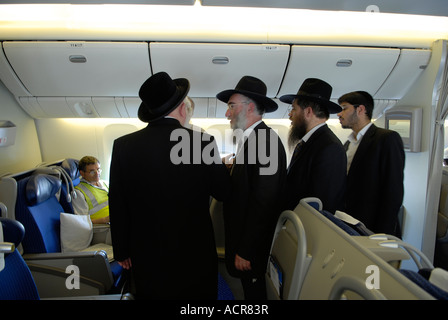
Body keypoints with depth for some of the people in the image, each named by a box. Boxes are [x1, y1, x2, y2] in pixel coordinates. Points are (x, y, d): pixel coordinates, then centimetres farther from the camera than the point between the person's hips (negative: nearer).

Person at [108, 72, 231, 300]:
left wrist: (121, 251, 9)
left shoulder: (123, 145, -11)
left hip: (147, 255, 2)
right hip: (195, 254, -1)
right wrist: (224, 167, 13)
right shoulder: (203, 142, -17)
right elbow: (223, 193, -5)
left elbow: (117, 207, -4)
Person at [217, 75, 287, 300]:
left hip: (251, 244, -8)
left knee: (253, 289, 12)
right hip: (242, 236, 8)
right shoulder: (251, 138, 8)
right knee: (249, 285, 23)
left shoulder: (265, 141, -22)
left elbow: (263, 203, -25)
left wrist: (245, 252, -21)